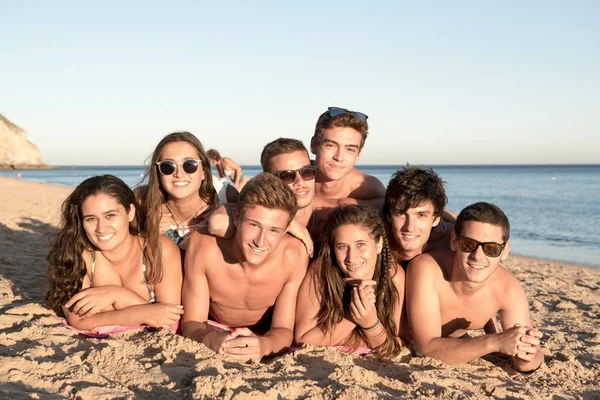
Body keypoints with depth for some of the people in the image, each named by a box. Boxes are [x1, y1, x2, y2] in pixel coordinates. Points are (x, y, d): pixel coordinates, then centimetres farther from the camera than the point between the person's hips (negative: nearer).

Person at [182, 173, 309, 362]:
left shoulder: (294, 255, -27)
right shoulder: (203, 244, -26)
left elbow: (284, 330, -18)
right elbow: (191, 323, -19)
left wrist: (264, 345, -43)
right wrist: (213, 340, -43)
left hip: (266, 337, 1)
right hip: (213, 330, 0)